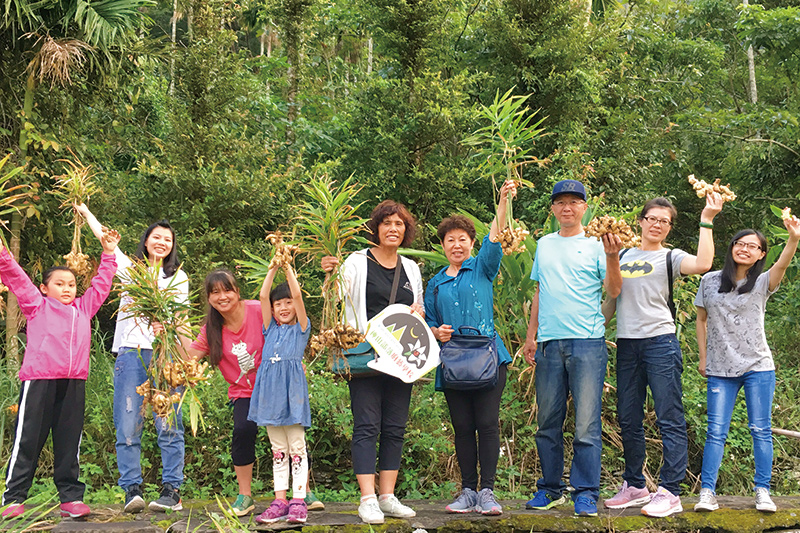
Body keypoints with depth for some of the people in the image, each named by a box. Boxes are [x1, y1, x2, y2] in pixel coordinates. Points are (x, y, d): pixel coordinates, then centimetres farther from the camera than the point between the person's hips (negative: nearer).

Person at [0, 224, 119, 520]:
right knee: (28, 439, -1)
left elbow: (101, 284, 30)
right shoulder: (36, 306, 10)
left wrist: (108, 254, 30)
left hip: (74, 383, 4)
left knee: (69, 442, 7)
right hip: (39, 380, -4)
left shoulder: (84, 308, 20)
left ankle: (71, 497, 10)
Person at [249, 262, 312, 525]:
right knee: (278, 450, 7)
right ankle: (280, 500, 10)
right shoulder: (271, 328, 17)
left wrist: (288, 268, -2)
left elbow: (298, 295, -4)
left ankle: (298, 501, -2)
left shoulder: (301, 327, 7)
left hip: (292, 389, -4)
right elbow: (263, 296, 8)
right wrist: (273, 268, 4)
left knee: (297, 447, -3)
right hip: (270, 390, 4)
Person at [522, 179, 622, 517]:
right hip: (549, 342, 4)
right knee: (548, 422, 7)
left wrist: (612, 257, -21)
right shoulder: (544, 245, 17)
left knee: (586, 423, -5)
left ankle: (586, 493, 1)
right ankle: (550, 489, 17)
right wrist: (531, 335, 16)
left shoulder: (595, 244, 4)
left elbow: (613, 290, -5)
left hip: (587, 342, -4)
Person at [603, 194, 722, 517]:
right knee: (628, 419, 9)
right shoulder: (623, 256, 15)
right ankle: (634, 487, 20)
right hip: (626, 344, 5)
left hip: (660, 341, -5)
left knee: (669, 419, -6)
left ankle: (670, 493, -4)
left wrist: (706, 221, -14)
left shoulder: (670, 258, 2)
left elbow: (703, 263, -17)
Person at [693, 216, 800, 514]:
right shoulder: (710, 281, 6)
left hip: (758, 368, -1)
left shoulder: (762, 283, 0)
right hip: (720, 370, 1)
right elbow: (701, 320, 14)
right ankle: (706, 492, 0)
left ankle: (762, 492, 9)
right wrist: (703, 358, 8)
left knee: (761, 430, 2)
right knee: (716, 432, -2)